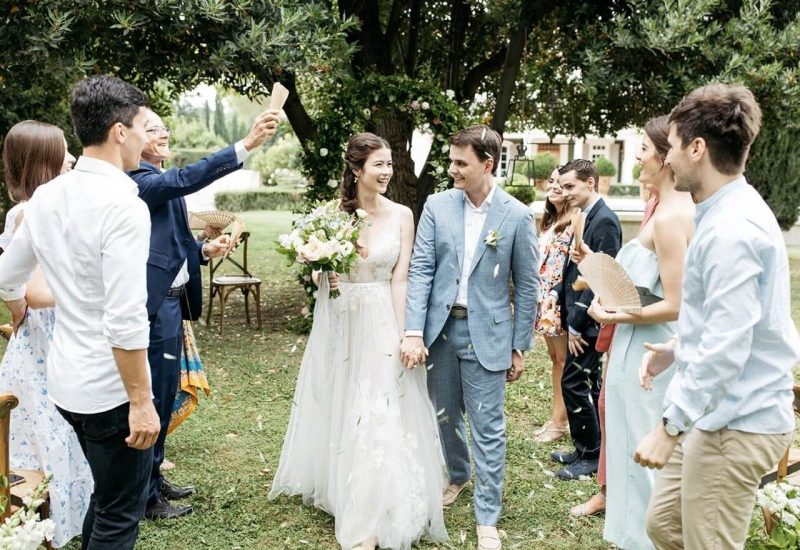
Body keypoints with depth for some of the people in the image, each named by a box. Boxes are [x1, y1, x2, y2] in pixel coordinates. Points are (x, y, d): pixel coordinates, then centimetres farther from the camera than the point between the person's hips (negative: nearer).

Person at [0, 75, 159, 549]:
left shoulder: (45, 198, 4)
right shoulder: (123, 205, -21)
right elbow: (125, 321, -25)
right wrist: (141, 402, -18)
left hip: (66, 380, 8)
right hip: (111, 389, -8)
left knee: (107, 495, 26)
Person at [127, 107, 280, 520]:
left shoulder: (160, 182, 16)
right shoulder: (140, 180, -15)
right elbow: (187, 179, -34)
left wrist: (204, 249, 0)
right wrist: (246, 145, -41)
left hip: (173, 298, 10)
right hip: (155, 303, -10)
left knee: (165, 393, 18)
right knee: (152, 396, 0)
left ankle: (154, 478, 32)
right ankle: (144, 496, 13)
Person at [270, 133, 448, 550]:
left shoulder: (401, 216, -5)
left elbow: (400, 278, -5)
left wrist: (402, 334, -9)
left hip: (381, 322, -2)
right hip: (339, 322, 2)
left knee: (380, 415, 0)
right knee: (339, 409, 16)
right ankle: (335, 487, 39)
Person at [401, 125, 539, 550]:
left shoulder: (517, 216, -7)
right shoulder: (437, 206, -1)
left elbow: (527, 285, -2)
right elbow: (420, 270, -4)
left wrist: (520, 346, -1)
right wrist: (413, 331, -13)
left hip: (487, 334, -3)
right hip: (440, 328, 3)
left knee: (487, 427, 2)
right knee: (444, 416, 18)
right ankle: (458, 476, 45)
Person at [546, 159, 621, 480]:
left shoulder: (604, 221, -17)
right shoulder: (587, 217, 12)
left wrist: (577, 324, -19)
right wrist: (558, 291, 5)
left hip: (588, 321, -9)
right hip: (578, 318, 9)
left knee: (574, 384, -4)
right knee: (587, 385, 16)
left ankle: (591, 456, 9)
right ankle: (586, 449, 27)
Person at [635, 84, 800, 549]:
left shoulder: (731, 230, -23)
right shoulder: (727, 212, 10)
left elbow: (725, 350, -27)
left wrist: (669, 426, -23)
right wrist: (678, 348, 11)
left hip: (736, 424, -10)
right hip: (715, 415, 10)